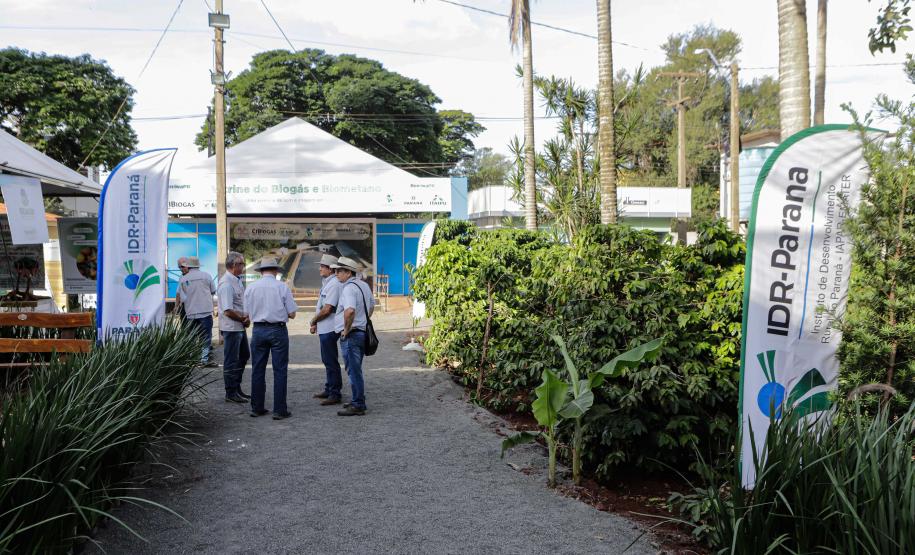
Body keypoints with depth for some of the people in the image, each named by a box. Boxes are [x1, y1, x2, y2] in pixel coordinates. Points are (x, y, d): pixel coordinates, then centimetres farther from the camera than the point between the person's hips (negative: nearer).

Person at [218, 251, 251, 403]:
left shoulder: (237, 281, 10)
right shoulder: (226, 284, -21)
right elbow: (228, 311, -25)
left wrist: (246, 317, -1)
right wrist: (244, 319, -11)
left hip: (240, 326, 10)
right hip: (231, 327, -10)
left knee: (244, 356, 19)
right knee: (231, 361, 0)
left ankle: (237, 389, 30)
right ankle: (231, 393, 11)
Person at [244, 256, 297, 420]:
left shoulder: (251, 288, 2)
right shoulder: (282, 287, -7)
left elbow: (248, 314, 6)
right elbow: (292, 314, -4)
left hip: (258, 330, 3)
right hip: (278, 330, -3)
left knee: (257, 370, 12)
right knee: (279, 371, 2)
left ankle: (257, 408, 19)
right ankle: (279, 410, 3)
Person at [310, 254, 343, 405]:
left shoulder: (334, 284, -18)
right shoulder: (326, 283, 15)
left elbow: (327, 309, -22)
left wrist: (314, 320, -8)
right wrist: (316, 323, 12)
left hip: (329, 329, -11)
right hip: (324, 329, 11)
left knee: (331, 361, -5)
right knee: (327, 360, 18)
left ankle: (335, 394, 0)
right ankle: (329, 390, 29)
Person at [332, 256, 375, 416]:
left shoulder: (349, 288, -19)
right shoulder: (364, 285, 12)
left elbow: (349, 311, -35)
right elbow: (371, 306, 25)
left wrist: (346, 329, -22)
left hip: (350, 335, -10)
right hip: (362, 332, 10)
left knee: (353, 370, -3)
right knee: (356, 369, 19)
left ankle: (357, 406, 3)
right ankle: (359, 401, 28)